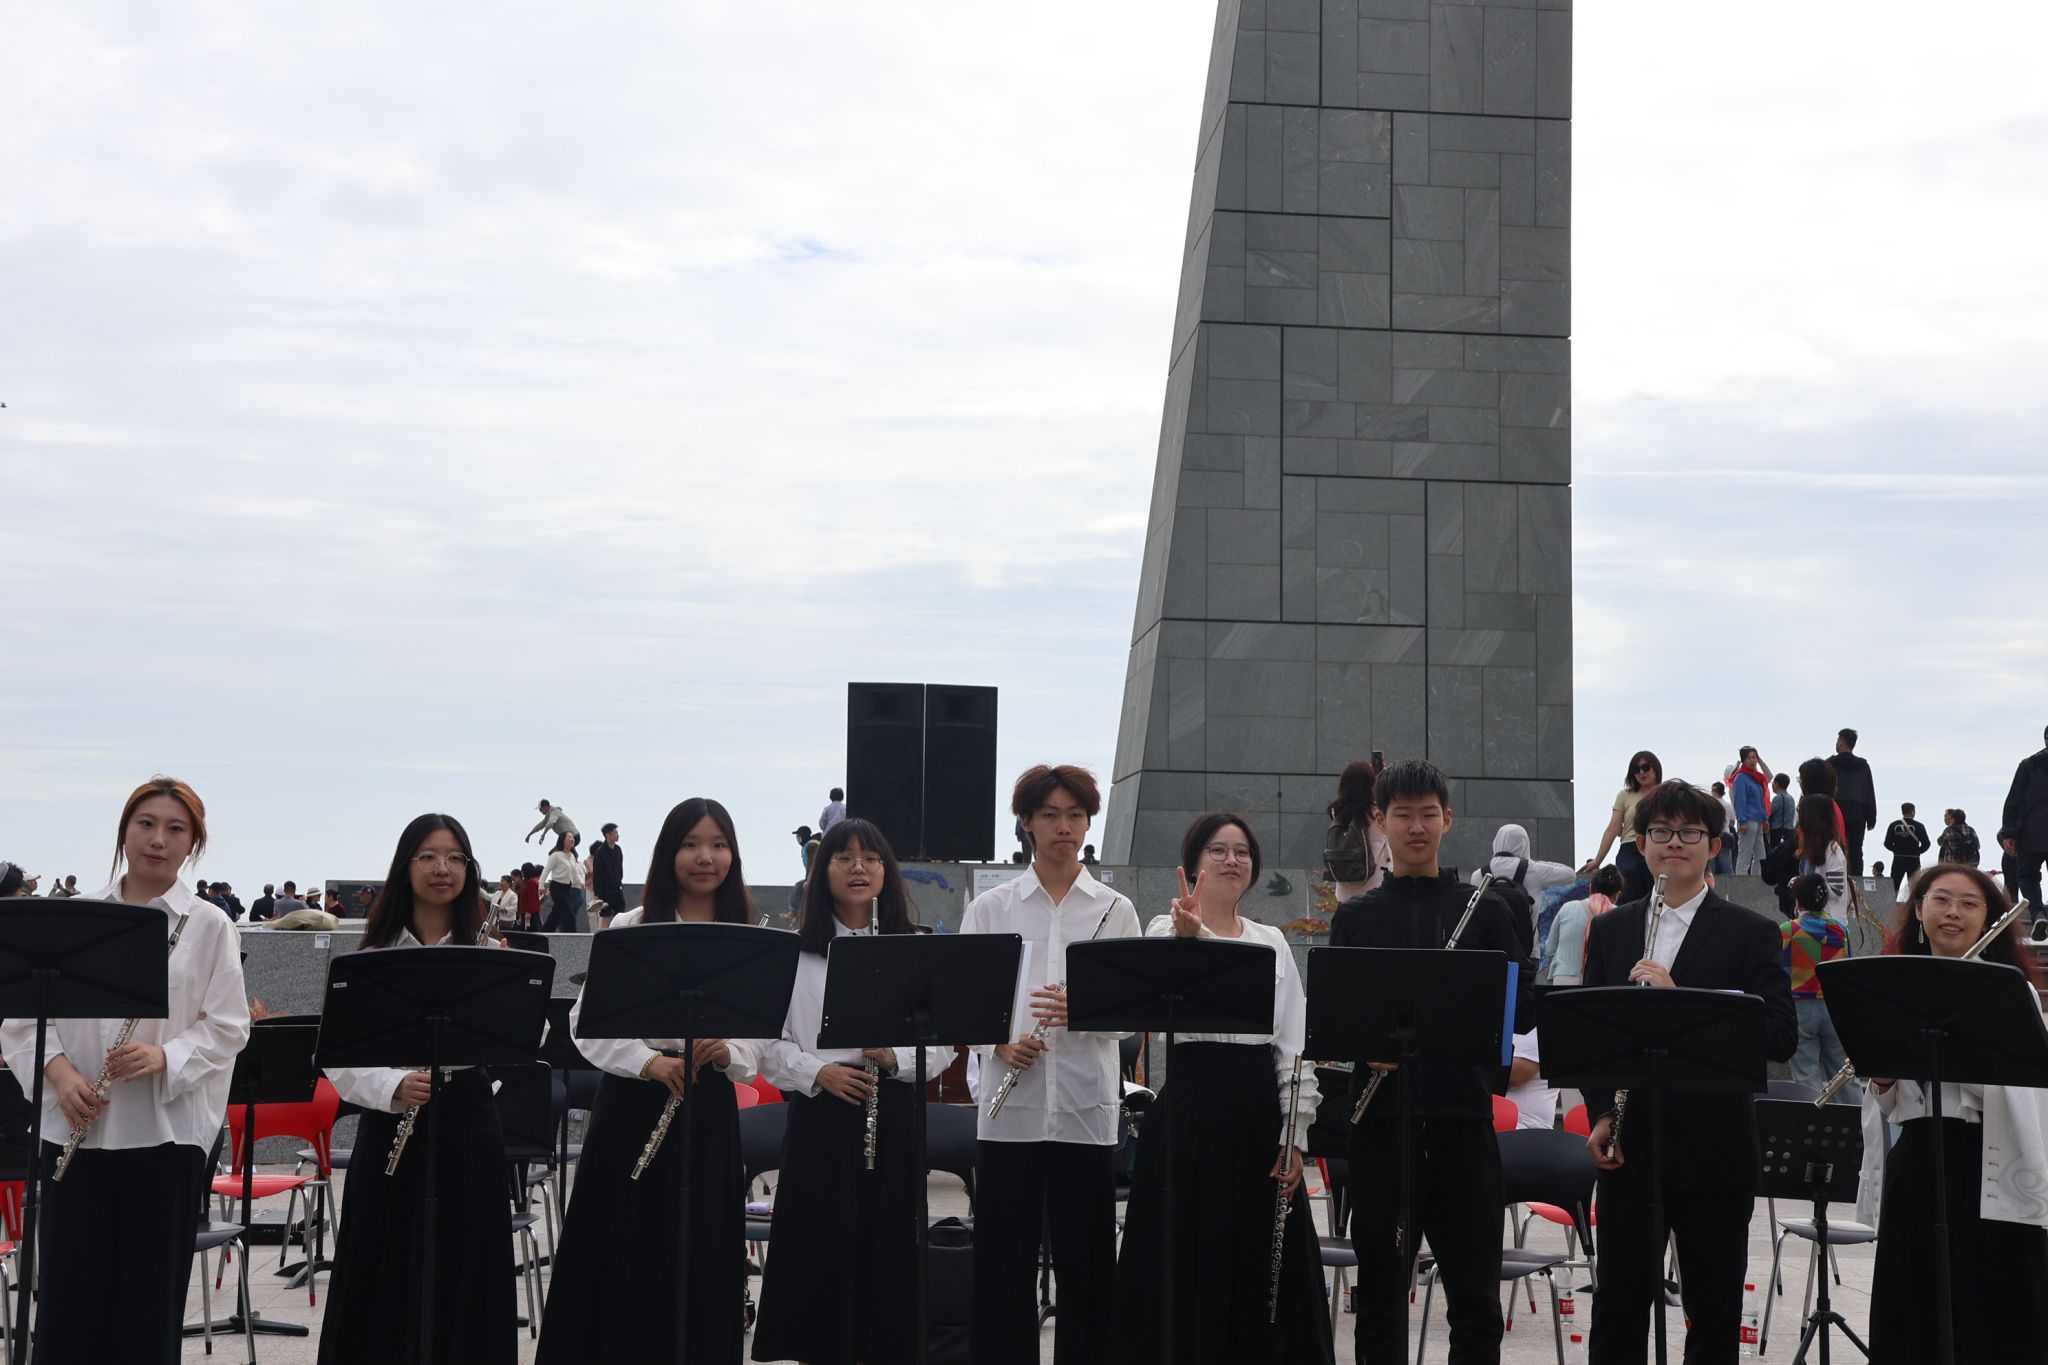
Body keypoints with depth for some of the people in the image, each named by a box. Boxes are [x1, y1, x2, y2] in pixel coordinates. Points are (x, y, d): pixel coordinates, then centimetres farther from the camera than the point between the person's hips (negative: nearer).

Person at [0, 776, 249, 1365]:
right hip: (77, 1129, 1)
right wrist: (58, 1069, -11)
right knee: (69, 1292, 3)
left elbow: (227, 1028, -1)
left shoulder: (210, 926, 3)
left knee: (150, 1296, 4)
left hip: (167, 1131, -1)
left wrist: (164, 1057, -18)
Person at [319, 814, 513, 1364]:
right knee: (385, 1276, 4)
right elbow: (338, 1055, -2)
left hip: (468, 1123, 0)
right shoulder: (374, 952, 3)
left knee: (464, 1277, 4)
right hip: (389, 1126, 0)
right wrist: (393, 1087, -18)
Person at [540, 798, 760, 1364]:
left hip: (710, 1110, 2)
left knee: (701, 1262, 5)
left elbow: (762, 1038, 8)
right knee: (625, 1254, 1)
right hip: (634, 1105, -2)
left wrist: (729, 1051, -14)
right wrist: (649, 1062, -18)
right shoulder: (631, 928, -1)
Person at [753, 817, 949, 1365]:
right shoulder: (793, 951, 3)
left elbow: (944, 1041, 3)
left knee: (890, 1254, 4)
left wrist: (896, 1058, -14)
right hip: (820, 1118, -1)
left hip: (895, 1117, 1)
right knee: (820, 1256, 2)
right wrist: (818, 1072, -15)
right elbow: (769, 1042, 0)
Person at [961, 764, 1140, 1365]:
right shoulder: (991, 908, 7)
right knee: (1004, 1260, 4)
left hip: (1086, 1105, 0)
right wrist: (999, 1044, -15)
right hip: (1011, 1108, 0)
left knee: (1086, 1260, 4)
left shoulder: (1115, 910, 7)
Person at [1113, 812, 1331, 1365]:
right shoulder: (1166, 931, -2)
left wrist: (1295, 1136, 0)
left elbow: (1294, 1045, 8)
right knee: (1186, 1265, 0)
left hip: (1258, 1112, 4)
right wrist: (1189, 937, -46)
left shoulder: (1272, 941, 12)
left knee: (1262, 1267, 8)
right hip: (1190, 1110, -4)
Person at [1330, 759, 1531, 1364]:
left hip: (1462, 1116, 0)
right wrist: (1365, 1046, -15)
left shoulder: (1485, 910, 8)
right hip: (1383, 1119, 1)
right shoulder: (1355, 919, 10)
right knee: (1381, 1295, 7)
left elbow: (1522, 1013, 4)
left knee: (1475, 1297, 4)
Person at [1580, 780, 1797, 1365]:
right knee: (1619, 1302, 5)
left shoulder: (1751, 934, -2)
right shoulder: (1610, 930, 10)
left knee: (1714, 1313, 7)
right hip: (1628, 1148, 2)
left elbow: (1780, 1036, -13)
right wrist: (1600, 1113, -2)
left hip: (1714, 1153, -2)